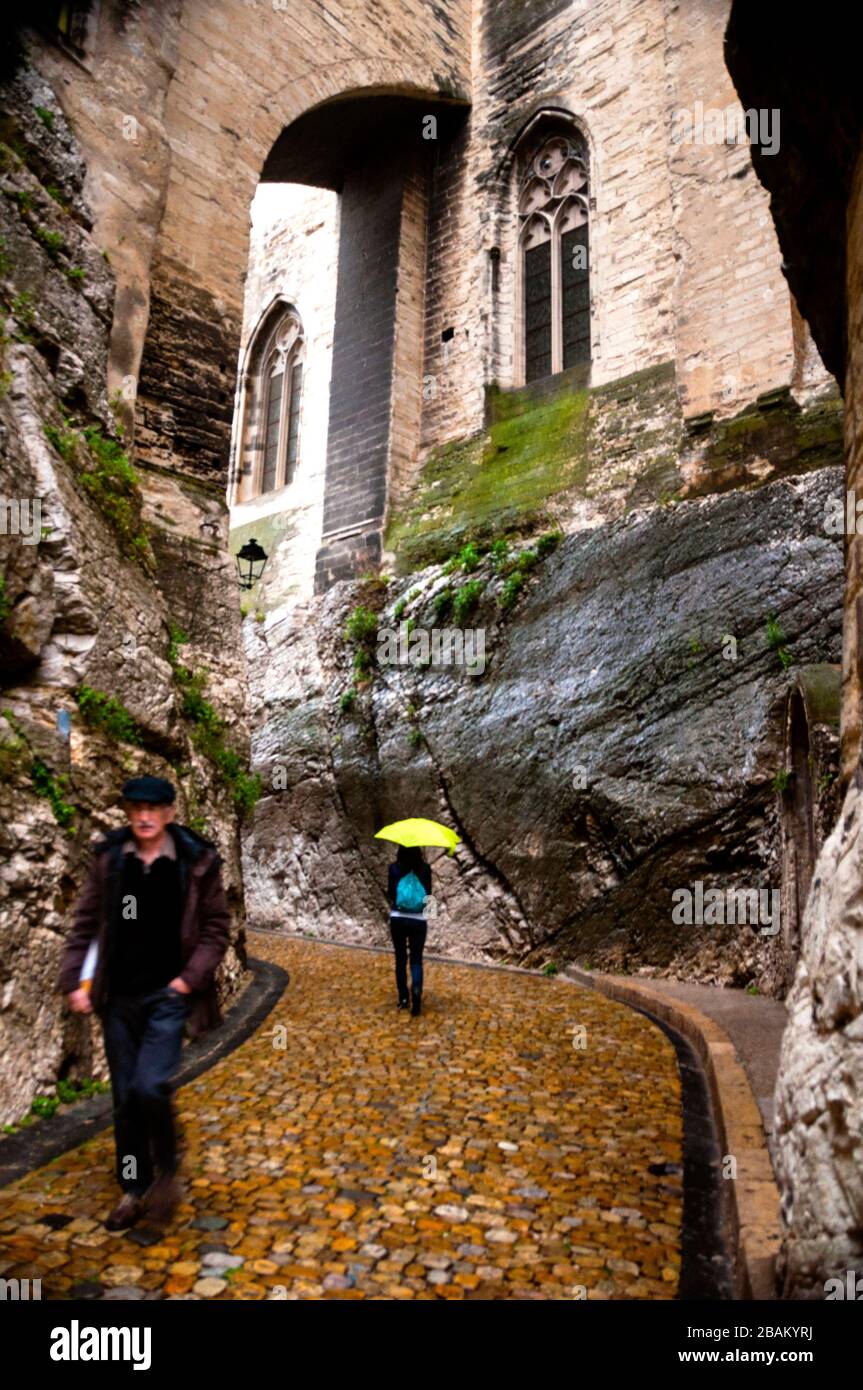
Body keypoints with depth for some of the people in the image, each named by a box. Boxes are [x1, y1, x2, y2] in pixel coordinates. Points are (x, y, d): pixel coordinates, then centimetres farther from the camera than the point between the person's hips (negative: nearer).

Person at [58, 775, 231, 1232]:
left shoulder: (196, 860, -8)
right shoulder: (109, 858, -1)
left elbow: (216, 925, -3)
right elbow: (86, 922, 5)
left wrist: (192, 976, -11)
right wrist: (74, 980, -1)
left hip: (168, 994, -3)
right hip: (119, 996, 3)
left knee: (149, 1087, -14)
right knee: (125, 1099, 12)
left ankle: (167, 1171, 14)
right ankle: (134, 1191, 32)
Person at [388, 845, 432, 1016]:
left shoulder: (394, 868, -7)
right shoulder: (425, 868, -6)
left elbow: (391, 893, 0)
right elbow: (428, 894, 4)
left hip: (397, 919, 0)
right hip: (418, 921, 0)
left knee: (400, 958, 15)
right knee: (416, 959, 8)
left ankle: (403, 998, 19)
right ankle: (417, 989, -19)